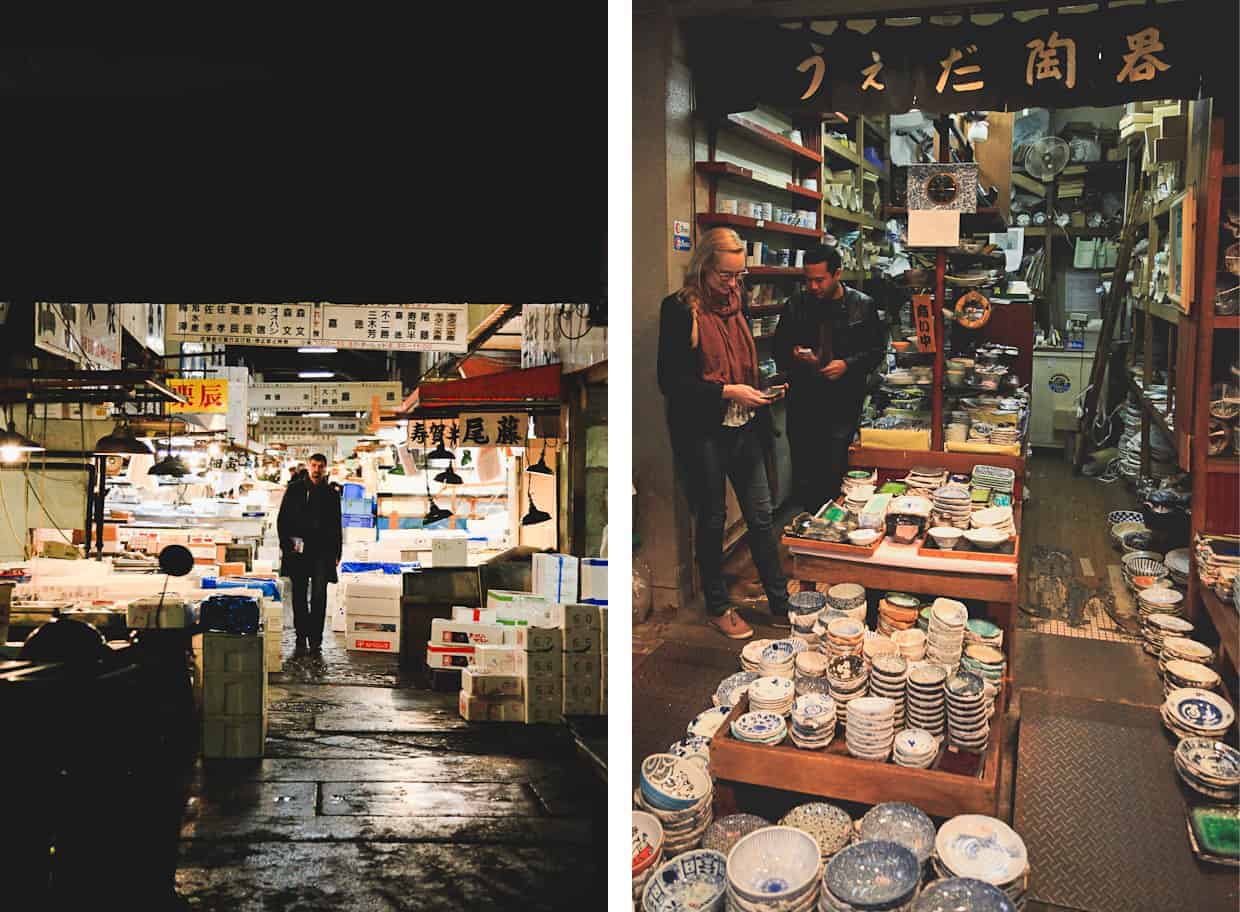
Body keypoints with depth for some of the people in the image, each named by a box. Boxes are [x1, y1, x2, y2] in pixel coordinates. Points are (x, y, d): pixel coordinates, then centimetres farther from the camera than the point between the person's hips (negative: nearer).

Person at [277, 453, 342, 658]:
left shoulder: (332, 494, 10)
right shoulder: (294, 489, 7)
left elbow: (337, 526, 14)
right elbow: (282, 520, 6)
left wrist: (337, 554, 8)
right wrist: (287, 545, -4)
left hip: (322, 551, 0)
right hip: (298, 551, 0)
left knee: (319, 597, -4)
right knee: (299, 597, 3)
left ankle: (315, 642, 1)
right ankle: (301, 641, 10)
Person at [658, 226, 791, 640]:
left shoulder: (738, 301, 9)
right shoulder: (679, 309, -11)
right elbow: (670, 381, -14)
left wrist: (762, 391, 4)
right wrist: (726, 392, -20)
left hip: (744, 429, 6)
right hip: (703, 433, -6)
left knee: (761, 517, 11)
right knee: (711, 521, 9)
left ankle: (780, 604, 22)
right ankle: (718, 608, 25)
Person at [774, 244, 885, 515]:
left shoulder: (862, 305, 1)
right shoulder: (796, 304, 5)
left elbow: (876, 351, 5)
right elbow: (779, 349, 11)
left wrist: (847, 364, -12)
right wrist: (794, 355, -11)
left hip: (843, 403, -2)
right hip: (802, 402, 2)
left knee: (834, 477, -1)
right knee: (803, 476, 6)